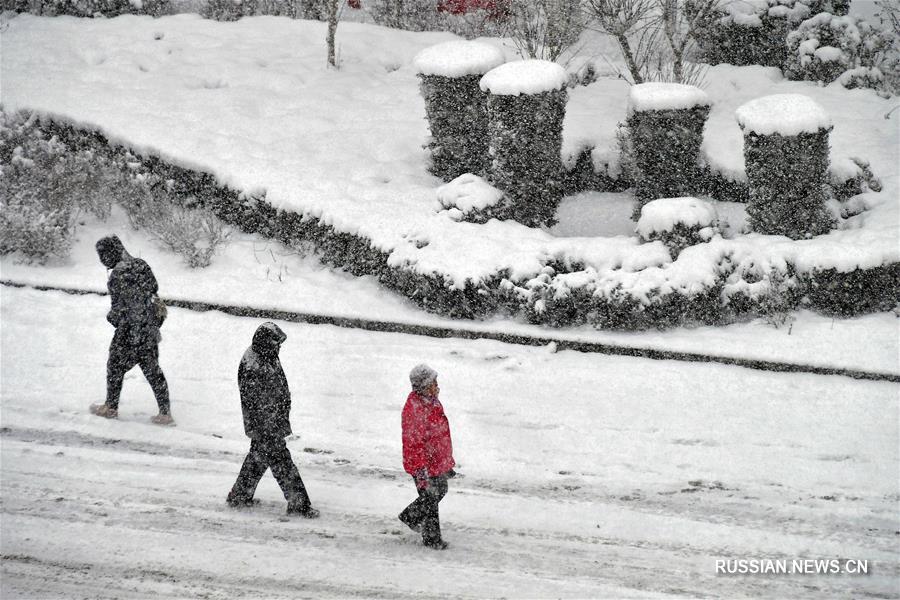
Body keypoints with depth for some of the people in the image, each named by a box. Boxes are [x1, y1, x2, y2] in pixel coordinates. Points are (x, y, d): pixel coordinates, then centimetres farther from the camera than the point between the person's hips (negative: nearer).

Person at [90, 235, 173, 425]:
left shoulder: (118, 275, -21)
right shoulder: (141, 265, 3)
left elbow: (120, 307, -20)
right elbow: (154, 288, 12)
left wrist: (111, 316, -2)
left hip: (129, 331, -7)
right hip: (150, 327, 7)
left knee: (115, 367, 12)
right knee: (153, 370, 11)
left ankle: (111, 407, 26)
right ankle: (165, 412, 10)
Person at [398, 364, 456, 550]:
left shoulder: (432, 401, 4)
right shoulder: (414, 408, -26)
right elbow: (414, 443, -25)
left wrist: (448, 461, 23)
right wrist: (423, 473, -25)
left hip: (439, 461, 9)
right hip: (424, 464, -9)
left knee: (440, 492, 24)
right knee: (430, 498, 4)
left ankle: (410, 516, 43)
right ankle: (431, 538, 22)